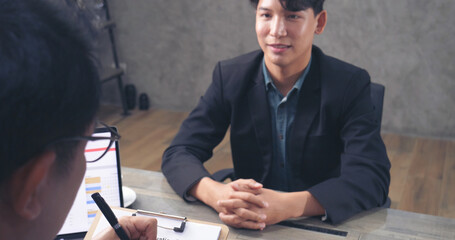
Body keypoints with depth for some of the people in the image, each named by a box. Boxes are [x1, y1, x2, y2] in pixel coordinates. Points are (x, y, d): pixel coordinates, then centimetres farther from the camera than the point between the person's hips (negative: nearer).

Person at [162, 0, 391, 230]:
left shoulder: (350, 84, -11)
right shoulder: (230, 76, -7)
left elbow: (373, 177, -20)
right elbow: (179, 152, -8)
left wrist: (290, 205, -35)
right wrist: (215, 193, -30)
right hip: (249, 227, 1)